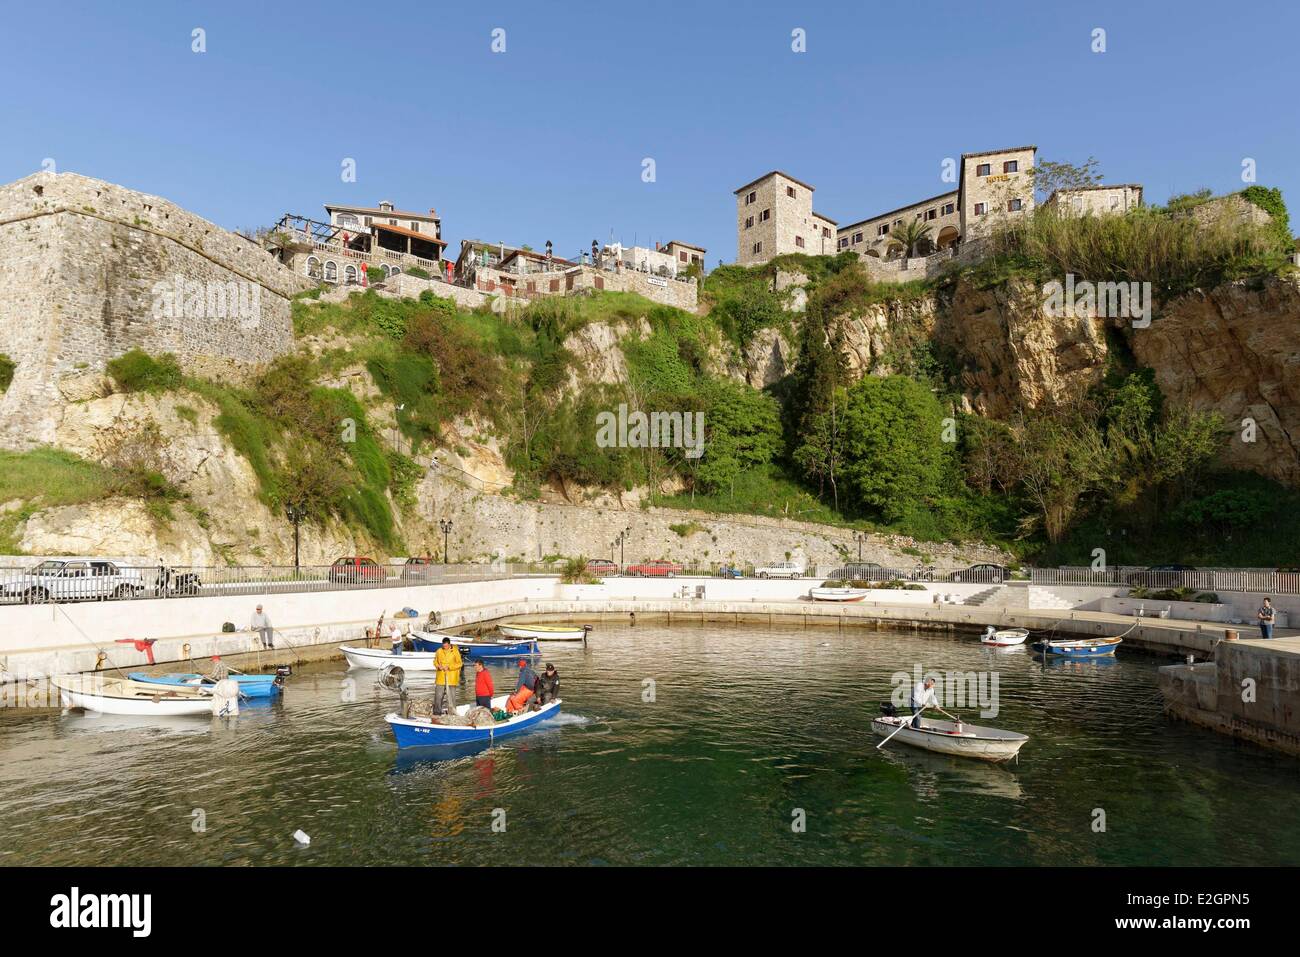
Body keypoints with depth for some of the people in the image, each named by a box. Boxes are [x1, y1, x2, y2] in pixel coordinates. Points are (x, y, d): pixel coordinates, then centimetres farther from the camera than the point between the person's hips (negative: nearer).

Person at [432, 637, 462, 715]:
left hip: (451, 677, -2)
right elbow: (435, 661, 13)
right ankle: (437, 711, 14)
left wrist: (449, 667, -15)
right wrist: (438, 666, -8)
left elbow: (459, 663, -5)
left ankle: (452, 711, 10)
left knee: (451, 694, 2)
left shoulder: (455, 651, -6)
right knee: (438, 694, 4)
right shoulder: (439, 651, 2)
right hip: (441, 676, 3)